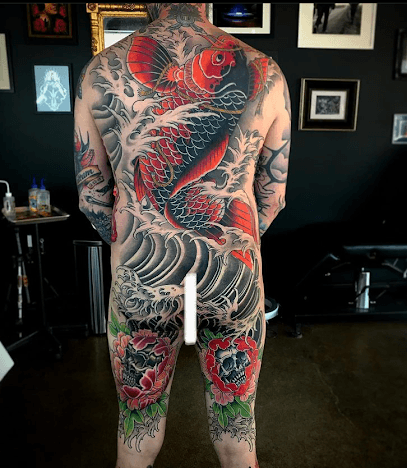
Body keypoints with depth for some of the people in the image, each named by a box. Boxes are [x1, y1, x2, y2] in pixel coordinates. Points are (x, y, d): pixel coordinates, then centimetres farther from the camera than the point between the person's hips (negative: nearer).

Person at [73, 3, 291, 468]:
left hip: (139, 281, 0)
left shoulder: (100, 72, -4)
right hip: (235, 281, 1)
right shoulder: (265, 74, -3)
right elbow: (273, 197, 4)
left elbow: (91, 197, 3)